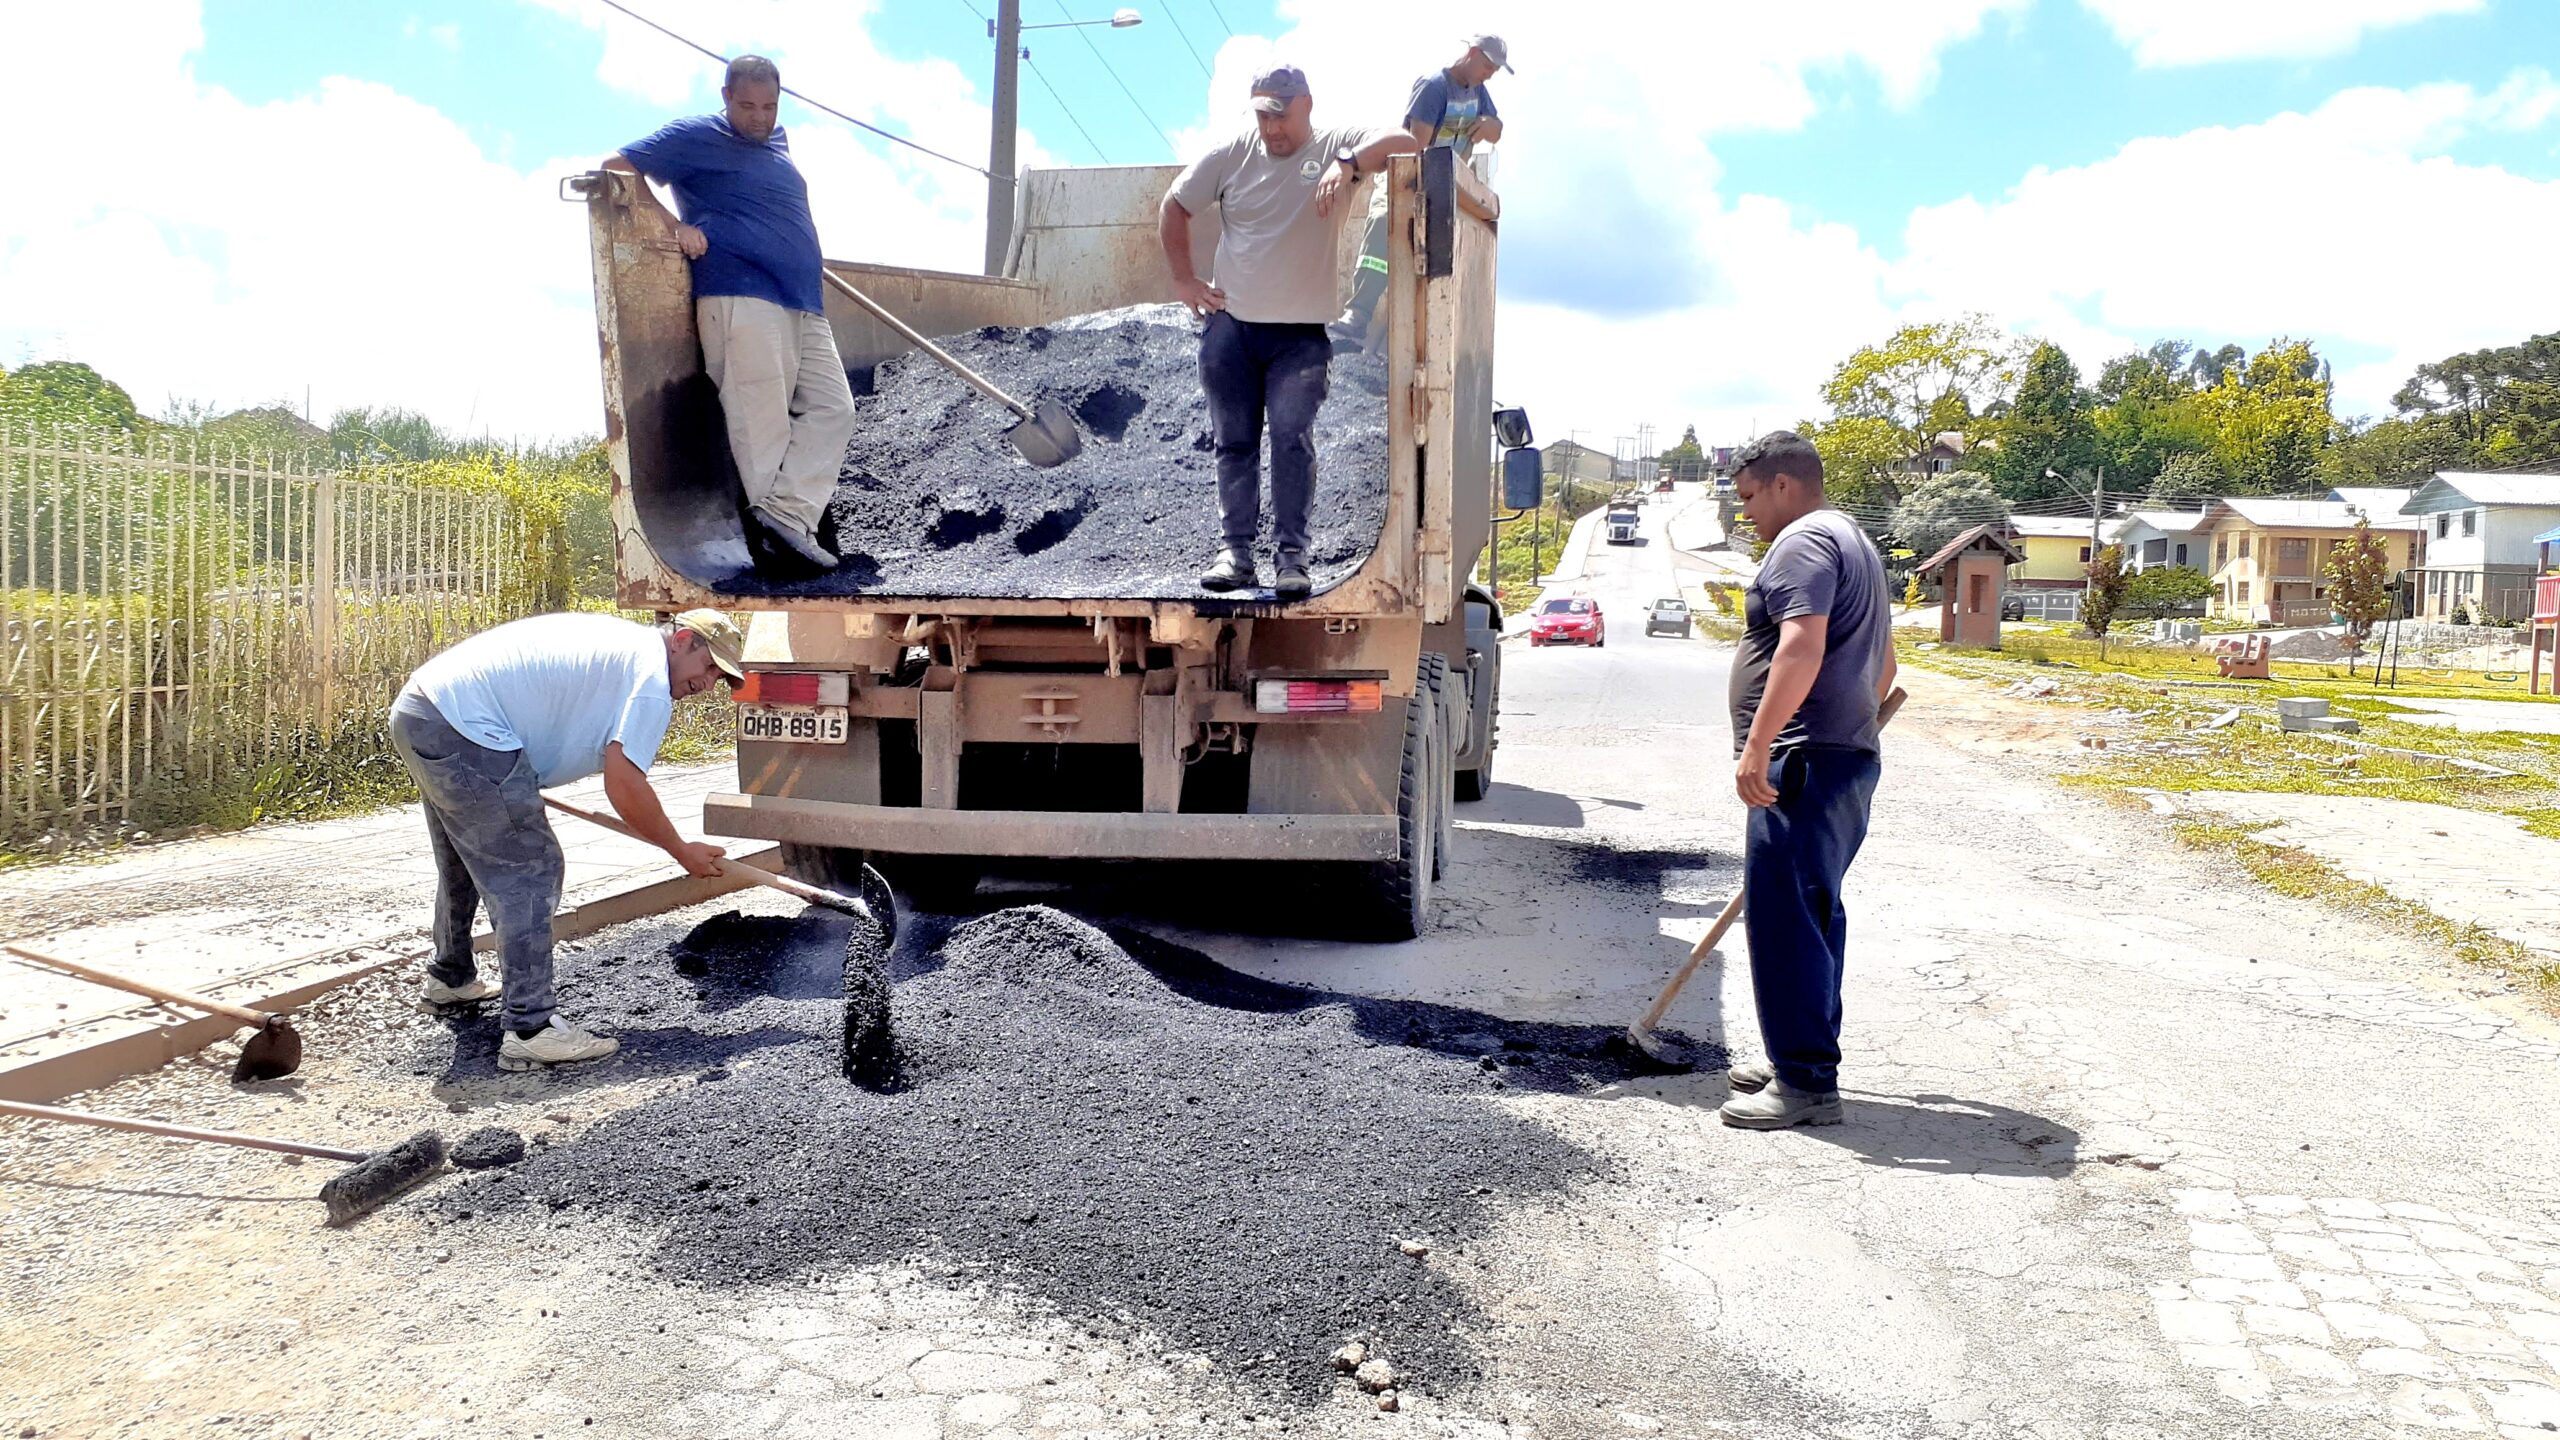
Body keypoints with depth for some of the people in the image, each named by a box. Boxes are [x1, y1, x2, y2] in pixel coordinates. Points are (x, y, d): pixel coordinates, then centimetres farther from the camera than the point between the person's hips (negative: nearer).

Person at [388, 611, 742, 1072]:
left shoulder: (616, 640, 21)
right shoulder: (651, 676, -10)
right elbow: (624, 785, -16)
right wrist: (682, 852, -6)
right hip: (462, 728, -11)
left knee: (467, 860, 28)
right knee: (529, 870, -8)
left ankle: (451, 978, 48)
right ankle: (530, 1030, -11)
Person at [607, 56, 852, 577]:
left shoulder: (776, 142, 24)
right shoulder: (698, 136, 3)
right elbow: (618, 167, -1)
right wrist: (673, 225, -10)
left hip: (805, 305, 8)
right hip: (741, 299, -8)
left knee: (831, 409, -6)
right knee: (762, 426, -12)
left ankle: (783, 516, -16)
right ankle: (778, 532, -13)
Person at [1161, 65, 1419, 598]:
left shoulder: (1334, 148, -2)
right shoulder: (1230, 154, 5)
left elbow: (1404, 142, -16)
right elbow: (1174, 207, 15)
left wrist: (1348, 166, -32)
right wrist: (1184, 280, 9)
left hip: (1300, 333, -3)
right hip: (1230, 325, 3)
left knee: (1292, 438, -13)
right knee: (1234, 443, 6)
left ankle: (1291, 556, -7)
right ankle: (1235, 551, 12)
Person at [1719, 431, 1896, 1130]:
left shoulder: (1803, 542, -9)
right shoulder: (1853, 541, 24)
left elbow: (1803, 647, -24)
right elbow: (1882, 666, 29)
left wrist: (1757, 745, -27)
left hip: (1805, 761, -11)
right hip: (1848, 756, 11)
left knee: (1784, 917, -10)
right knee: (1814, 912, 15)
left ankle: (1806, 1082, -7)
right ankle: (1804, 1060, 23)